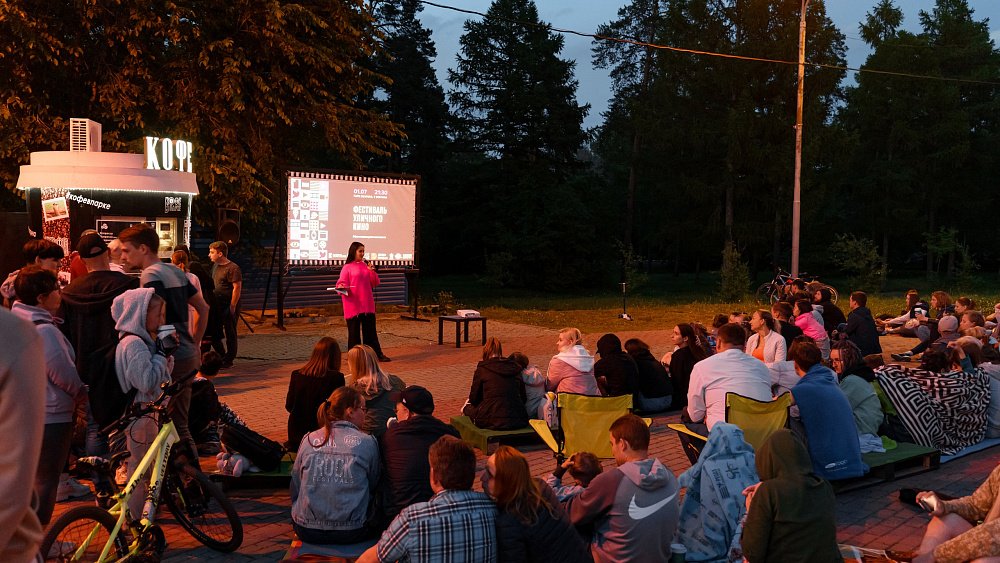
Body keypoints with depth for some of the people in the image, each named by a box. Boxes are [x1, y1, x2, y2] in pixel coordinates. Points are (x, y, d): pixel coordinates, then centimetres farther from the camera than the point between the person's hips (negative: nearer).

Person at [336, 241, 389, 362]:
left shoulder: (366, 265, 12)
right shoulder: (347, 267, -1)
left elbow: (375, 284, 12)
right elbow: (342, 283, -5)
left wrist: (372, 271, -3)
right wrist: (341, 287, -27)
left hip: (367, 304, 4)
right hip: (353, 305, -4)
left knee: (370, 330, 9)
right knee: (354, 330, 1)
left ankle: (377, 354, 12)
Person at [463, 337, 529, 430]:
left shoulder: (482, 368, -2)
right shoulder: (515, 368, 10)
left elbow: (474, 399, 5)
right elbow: (523, 397, 13)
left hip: (493, 421, -4)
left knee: (468, 407, 26)